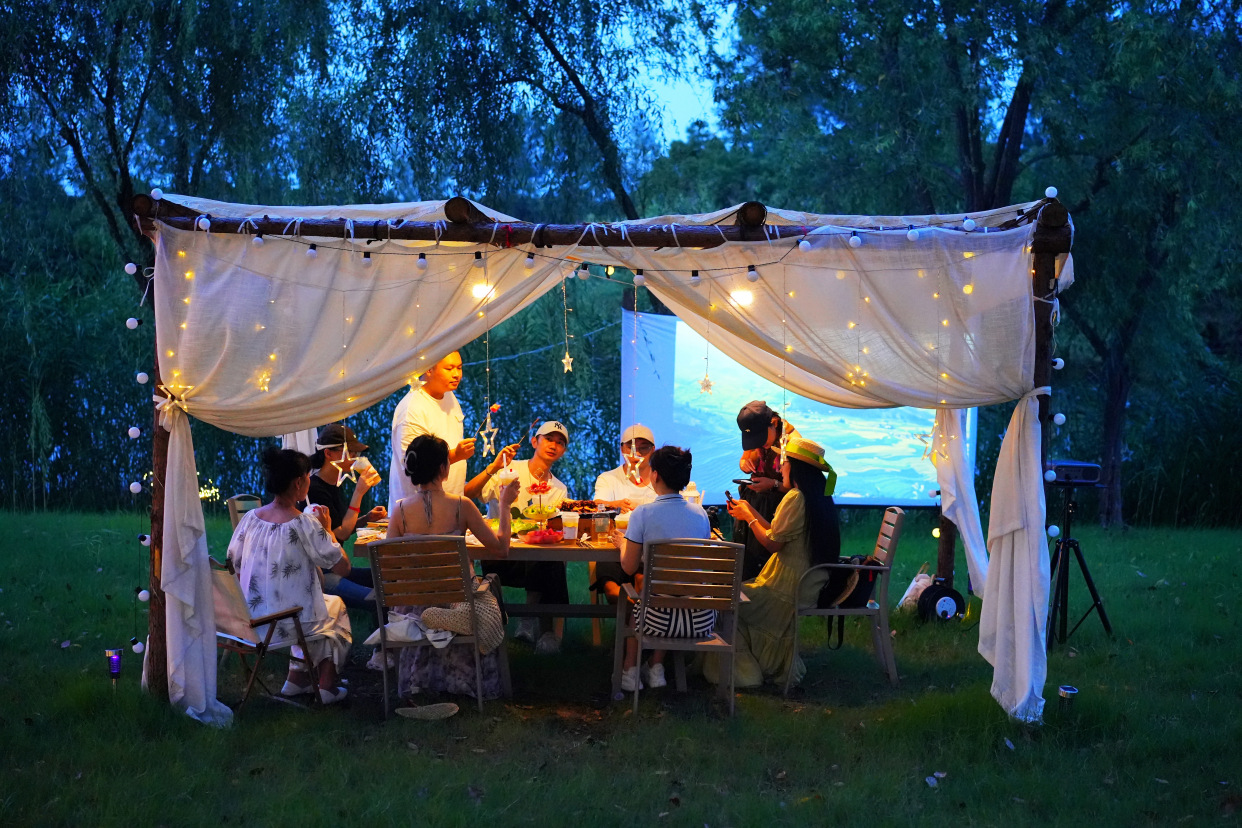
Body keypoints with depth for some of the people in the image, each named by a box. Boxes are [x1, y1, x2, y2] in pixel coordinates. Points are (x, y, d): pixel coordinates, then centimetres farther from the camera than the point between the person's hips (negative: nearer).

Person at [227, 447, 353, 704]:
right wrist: (327, 531, -1)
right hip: (289, 626, -6)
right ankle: (327, 686, 27)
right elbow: (342, 567, -15)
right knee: (337, 607, 27)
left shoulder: (250, 518, -3)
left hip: (250, 623, 6)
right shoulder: (305, 525, -20)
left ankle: (296, 678, 33)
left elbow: (234, 567, 8)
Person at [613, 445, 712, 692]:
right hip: (701, 620, 3)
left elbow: (629, 567, -3)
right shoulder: (700, 513, 4)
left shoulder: (643, 514, -9)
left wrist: (622, 544, 19)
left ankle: (630, 670, 36)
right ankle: (656, 668, 38)